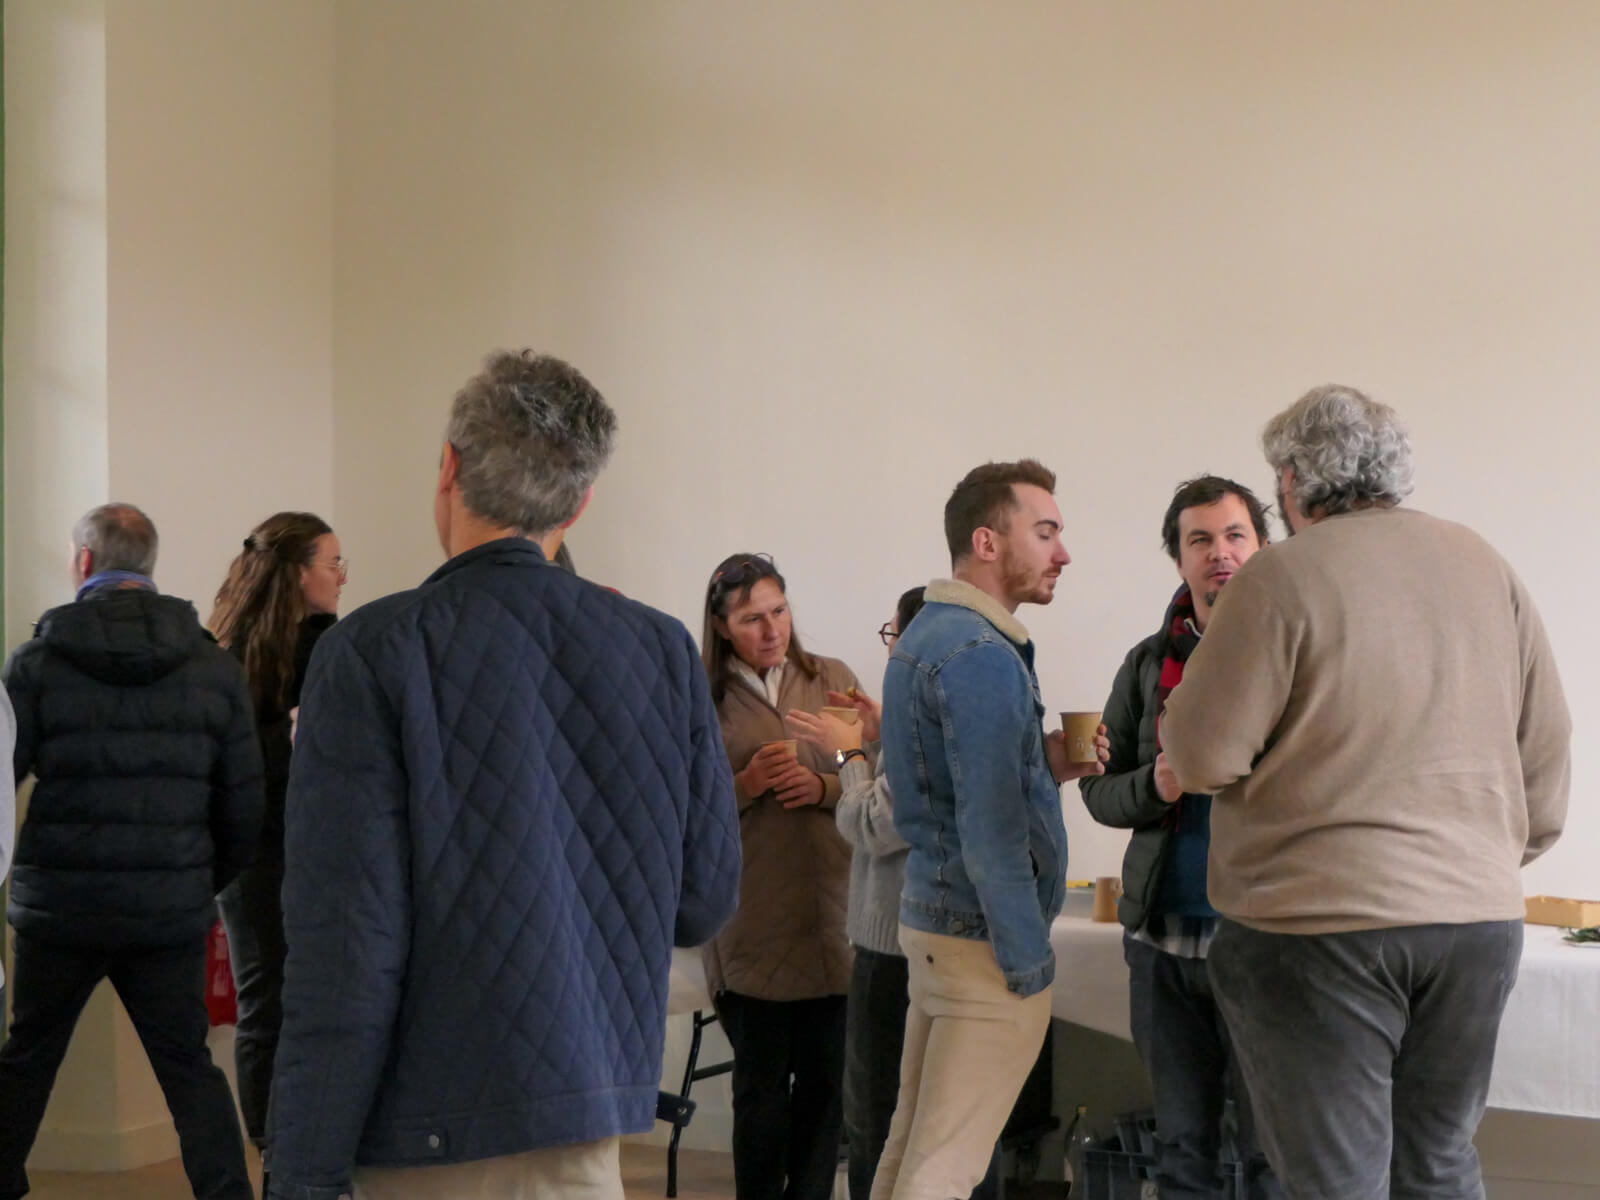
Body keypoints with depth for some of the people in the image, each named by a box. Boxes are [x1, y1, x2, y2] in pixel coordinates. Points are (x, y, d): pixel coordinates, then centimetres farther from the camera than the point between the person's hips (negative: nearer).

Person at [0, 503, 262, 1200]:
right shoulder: (214, 667, 1)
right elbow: (243, 806, 2)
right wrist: (207, 883, 17)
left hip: (57, 907, -1)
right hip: (171, 909, 1)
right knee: (188, 1065, 9)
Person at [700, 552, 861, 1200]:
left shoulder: (833, 679, 7)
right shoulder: (702, 698, 1)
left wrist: (824, 788, -11)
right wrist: (746, 785, -15)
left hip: (831, 915, 2)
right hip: (752, 921, -2)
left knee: (824, 1078, 7)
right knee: (762, 1085, 5)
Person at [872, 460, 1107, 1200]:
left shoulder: (926, 635, 12)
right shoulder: (981, 655, -18)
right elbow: (990, 833, -23)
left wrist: (1045, 764, 6)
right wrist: (1030, 963, -17)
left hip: (932, 917, 10)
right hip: (983, 933, -10)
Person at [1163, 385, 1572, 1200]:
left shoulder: (1283, 576, -10)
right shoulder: (1484, 566, 7)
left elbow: (1204, 757, -11)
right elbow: (1546, 748, 10)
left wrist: (1175, 716, 10)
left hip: (1319, 921, -5)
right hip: (1478, 917, 6)